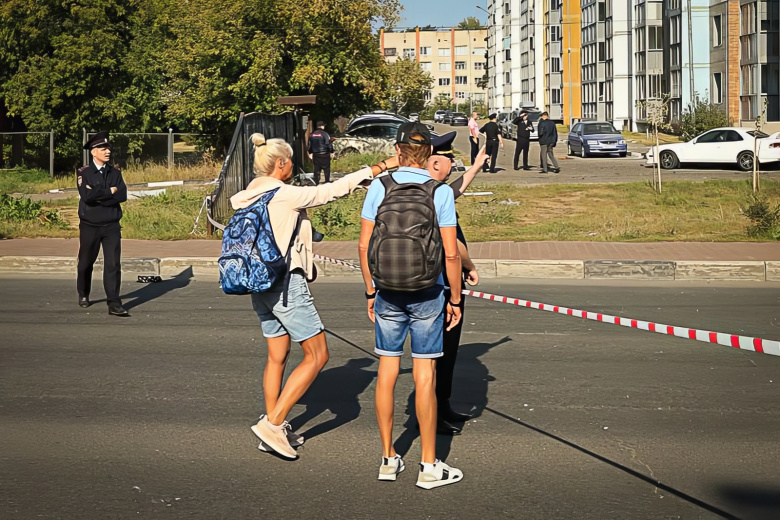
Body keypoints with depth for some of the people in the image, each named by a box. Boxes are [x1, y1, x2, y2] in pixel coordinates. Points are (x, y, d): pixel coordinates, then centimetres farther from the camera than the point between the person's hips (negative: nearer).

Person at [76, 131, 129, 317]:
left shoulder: (115, 173, 6)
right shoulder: (83, 173, -4)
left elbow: (123, 195, -9)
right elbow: (86, 195, -21)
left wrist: (99, 197, -15)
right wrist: (109, 192, -13)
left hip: (112, 226, 2)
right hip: (89, 226, -1)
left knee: (113, 263, -8)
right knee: (86, 263, 13)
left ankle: (114, 303, -9)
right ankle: (83, 295, 36)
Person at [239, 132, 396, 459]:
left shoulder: (250, 197, 8)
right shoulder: (285, 195, -15)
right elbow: (334, 189, -11)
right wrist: (376, 169, -2)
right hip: (287, 283, -9)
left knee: (277, 356, 16)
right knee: (317, 355, 0)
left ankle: (273, 429, 20)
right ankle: (273, 423, -5)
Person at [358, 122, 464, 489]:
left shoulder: (379, 187, -2)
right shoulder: (441, 192, -7)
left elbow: (364, 245, 0)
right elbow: (451, 253, -7)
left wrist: (371, 292, 11)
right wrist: (455, 299, 3)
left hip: (387, 293, 2)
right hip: (427, 293, -2)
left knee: (387, 371, 10)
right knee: (424, 376, 2)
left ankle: (388, 459, 19)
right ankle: (429, 466, 9)